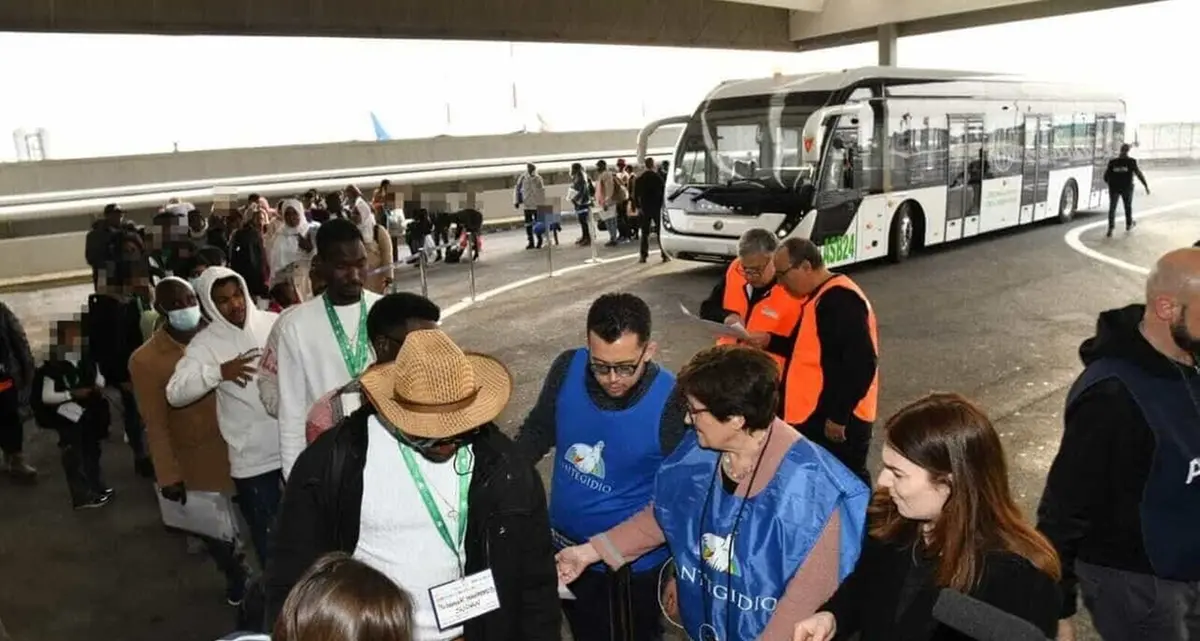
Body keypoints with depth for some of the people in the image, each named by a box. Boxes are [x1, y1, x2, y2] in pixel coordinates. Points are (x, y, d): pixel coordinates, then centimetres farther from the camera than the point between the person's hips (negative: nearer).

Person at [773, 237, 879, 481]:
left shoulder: (840, 300, -20)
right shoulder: (821, 296, 13)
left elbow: (861, 364, -25)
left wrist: (839, 416, -21)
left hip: (834, 422, -10)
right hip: (815, 416, 10)